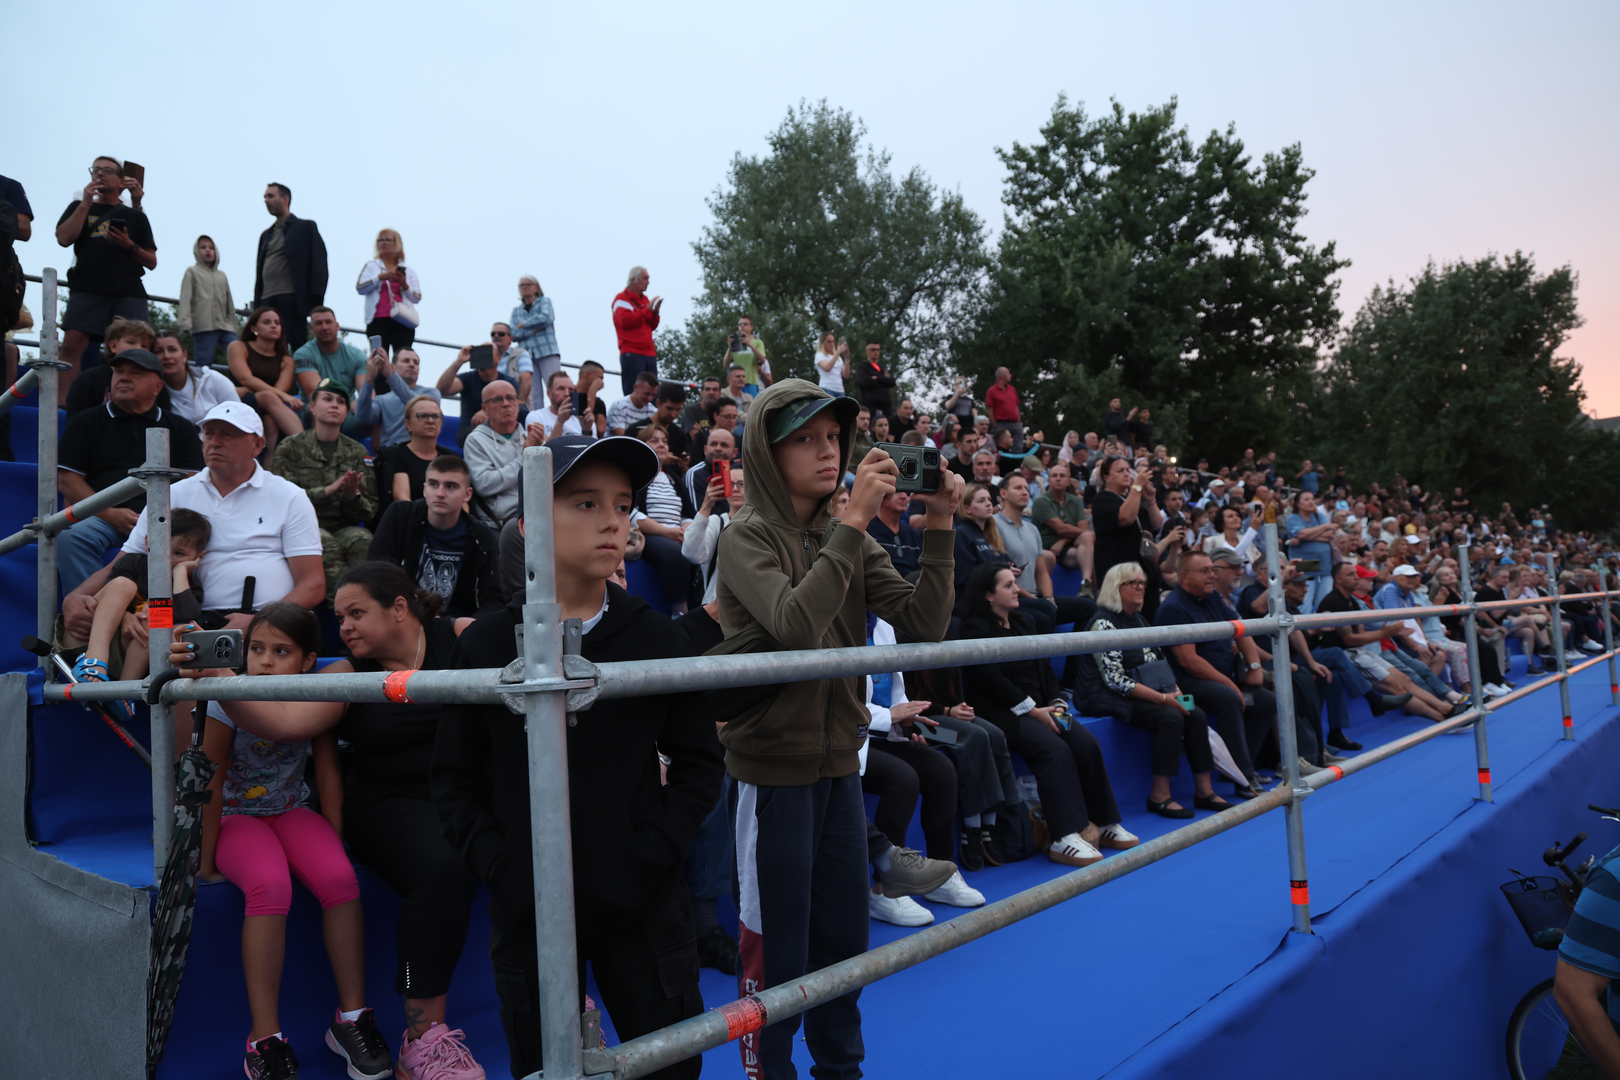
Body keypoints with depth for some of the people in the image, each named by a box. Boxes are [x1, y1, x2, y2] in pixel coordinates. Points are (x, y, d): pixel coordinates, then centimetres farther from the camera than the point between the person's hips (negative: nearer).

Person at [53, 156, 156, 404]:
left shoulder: (135, 216, 19)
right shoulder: (79, 207, 20)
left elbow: (152, 262, 16)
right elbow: (64, 239, 2)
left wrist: (129, 246, -4)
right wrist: (86, 203, 1)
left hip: (129, 292, 1)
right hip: (87, 289, 0)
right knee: (72, 343, -15)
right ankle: (60, 406, -17)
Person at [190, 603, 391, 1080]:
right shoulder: (229, 702, -17)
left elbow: (327, 772, -2)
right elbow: (213, 784, -12)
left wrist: (334, 842, -3)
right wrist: (206, 859, -10)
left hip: (291, 811, 2)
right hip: (237, 815, -2)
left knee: (339, 878, -27)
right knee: (270, 886, -34)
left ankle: (352, 1017, -13)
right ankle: (265, 1037, -24)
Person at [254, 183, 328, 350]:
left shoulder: (305, 227, 7)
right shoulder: (266, 235, 24)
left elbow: (318, 265, -3)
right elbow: (260, 271, 22)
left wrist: (315, 301, -13)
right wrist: (256, 305, 11)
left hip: (292, 299, -6)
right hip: (267, 301, 6)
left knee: (298, 347, -8)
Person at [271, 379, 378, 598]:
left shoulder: (357, 453, 15)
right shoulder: (291, 447, 8)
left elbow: (369, 512, 10)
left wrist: (353, 496, -13)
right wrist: (330, 489, -16)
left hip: (343, 528, 2)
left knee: (362, 539, -33)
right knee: (324, 542, -36)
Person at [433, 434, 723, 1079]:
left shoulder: (656, 638, -3)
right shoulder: (487, 644, -2)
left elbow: (698, 765, 0)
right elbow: (455, 777, 2)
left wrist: (651, 849, -10)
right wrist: (493, 860, -9)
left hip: (643, 905, 0)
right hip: (528, 908, 0)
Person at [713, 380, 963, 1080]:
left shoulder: (850, 541, 6)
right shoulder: (747, 538, -11)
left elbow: (924, 623, -4)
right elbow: (795, 623, -29)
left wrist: (939, 527, -13)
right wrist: (856, 519, -27)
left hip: (839, 761, 6)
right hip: (773, 766, -6)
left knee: (845, 940, 18)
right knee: (777, 951, 6)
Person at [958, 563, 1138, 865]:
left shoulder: (1023, 622, 20)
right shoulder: (975, 628, -5)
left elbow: (1044, 667, 17)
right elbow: (991, 679, -14)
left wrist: (1055, 702, -1)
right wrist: (1032, 710, -16)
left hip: (1038, 708, 7)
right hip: (1000, 713, -7)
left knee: (1087, 743, -14)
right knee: (1054, 749, -29)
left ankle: (1103, 823, -5)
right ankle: (1065, 838, -29)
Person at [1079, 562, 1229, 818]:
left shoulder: (1139, 619, 14)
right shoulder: (1104, 623, -14)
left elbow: (1157, 663, 17)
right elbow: (1115, 679, -20)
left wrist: (1174, 690, -3)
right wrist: (1162, 698, -21)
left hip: (1145, 693, 9)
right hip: (1108, 698, -8)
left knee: (1196, 715, -9)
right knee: (1170, 718, -26)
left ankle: (1204, 791, -4)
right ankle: (1159, 797, -18)